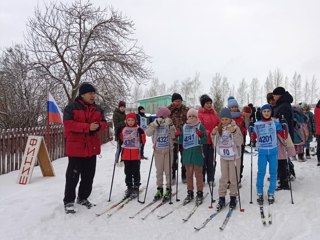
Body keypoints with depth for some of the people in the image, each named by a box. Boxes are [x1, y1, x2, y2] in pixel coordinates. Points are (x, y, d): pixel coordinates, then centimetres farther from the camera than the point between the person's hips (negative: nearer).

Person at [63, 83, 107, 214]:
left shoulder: (98, 109, 11)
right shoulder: (71, 107, -6)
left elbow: (103, 123, 10)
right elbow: (68, 124, -17)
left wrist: (98, 126, -15)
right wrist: (88, 127, -24)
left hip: (92, 147, 6)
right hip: (76, 147, -5)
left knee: (89, 175, 13)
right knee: (73, 176, 1)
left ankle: (83, 197, 31)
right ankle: (69, 201, 15)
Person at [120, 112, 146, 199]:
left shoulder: (139, 130, -2)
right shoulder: (123, 130, 7)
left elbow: (142, 141, -3)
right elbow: (121, 142, 14)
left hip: (136, 155, -3)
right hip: (126, 155, 3)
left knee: (136, 172, 5)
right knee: (128, 172, 12)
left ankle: (136, 188, 15)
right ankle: (129, 187, 24)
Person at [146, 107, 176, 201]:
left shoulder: (169, 124, -1)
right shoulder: (154, 124, -2)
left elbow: (173, 136, -9)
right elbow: (148, 133, -18)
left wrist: (171, 126, -20)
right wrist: (156, 123, -25)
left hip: (168, 150, 0)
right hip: (158, 150, 1)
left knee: (168, 170, 4)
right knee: (159, 171, 11)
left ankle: (168, 190, 17)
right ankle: (159, 189, 24)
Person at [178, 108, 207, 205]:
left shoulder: (200, 126, -3)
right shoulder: (184, 127, 9)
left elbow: (205, 140, -8)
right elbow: (181, 140, 15)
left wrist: (201, 135, -26)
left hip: (197, 152, -4)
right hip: (187, 153, 4)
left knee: (198, 174, 3)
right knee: (189, 174, 12)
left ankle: (199, 194, 15)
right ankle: (190, 193, 24)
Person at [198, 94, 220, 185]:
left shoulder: (214, 113, 11)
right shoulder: (200, 114, -7)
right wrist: (205, 133, -28)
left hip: (213, 140, 5)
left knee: (211, 160, 11)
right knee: (203, 159, 4)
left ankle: (211, 179, 22)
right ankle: (202, 179, 17)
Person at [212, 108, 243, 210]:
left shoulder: (235, 128, -9)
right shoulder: (219, 128, 2)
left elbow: (240, 142, -15)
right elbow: (216, 143, 9)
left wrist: (234, 132, -27)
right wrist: (213, 134, -9)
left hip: (234, 156, -3)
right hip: (223, 156, 3)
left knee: (233, 178, 6)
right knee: (223, 178, 7)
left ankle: (233, 197, 22)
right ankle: (222, 198, 14)